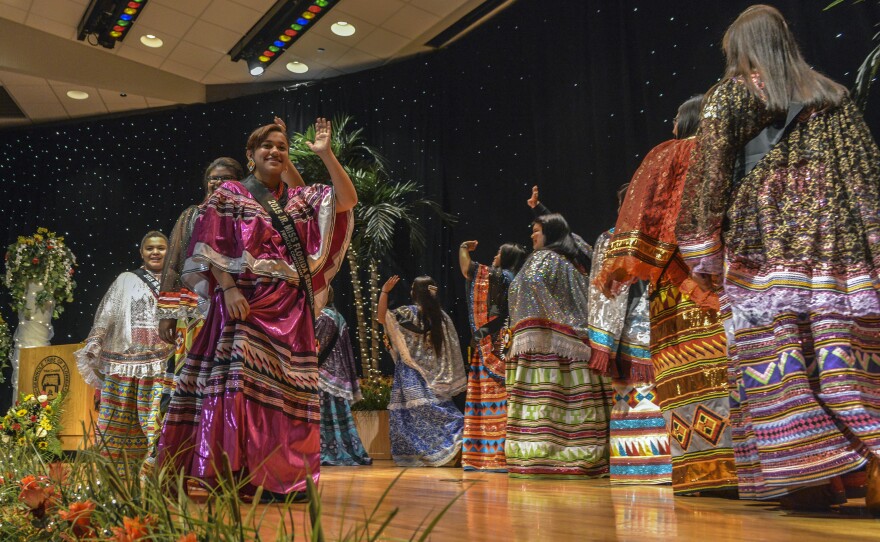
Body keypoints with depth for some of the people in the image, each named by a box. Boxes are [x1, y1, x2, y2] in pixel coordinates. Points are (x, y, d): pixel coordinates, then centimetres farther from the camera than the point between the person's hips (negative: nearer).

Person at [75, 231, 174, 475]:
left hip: (164, 363, 0)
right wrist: (93, 344, -4)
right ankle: (122, 477, 3)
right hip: (127, 361, 0)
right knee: (121, 419, -3)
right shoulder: (126, 280, 15)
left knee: (157, 419, -7)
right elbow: (107, 315, 7)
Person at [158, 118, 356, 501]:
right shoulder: (228, 196, 6)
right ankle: (229, 474, -8)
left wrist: (326, 155, -3)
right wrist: (229, 290, -15)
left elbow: (348, 199, 4)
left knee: (287, 391, 2)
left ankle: (281, 478, 8)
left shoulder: (301, 200, 17)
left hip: (291, 311, 4)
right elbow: (210, 250, -2)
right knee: (239, 384, -13)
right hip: (245, 305, -4)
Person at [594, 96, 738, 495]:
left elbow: (645, 209, 0)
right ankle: (736, 468, -8)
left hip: (680, 276, -3)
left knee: (689, 370, -7)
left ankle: (702, 471, -11)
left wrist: (621, 266, -5)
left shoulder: (668, 154, 13)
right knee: (728, 369, -2)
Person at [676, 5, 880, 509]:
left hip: (763, 239, -3)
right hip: (835, 234, 4)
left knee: (778, 353, -3)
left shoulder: (730, 94, 7)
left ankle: (807, 475, -6)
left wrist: (705, 251, 1)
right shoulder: (832, 95, 17)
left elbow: (709, 174, -2)